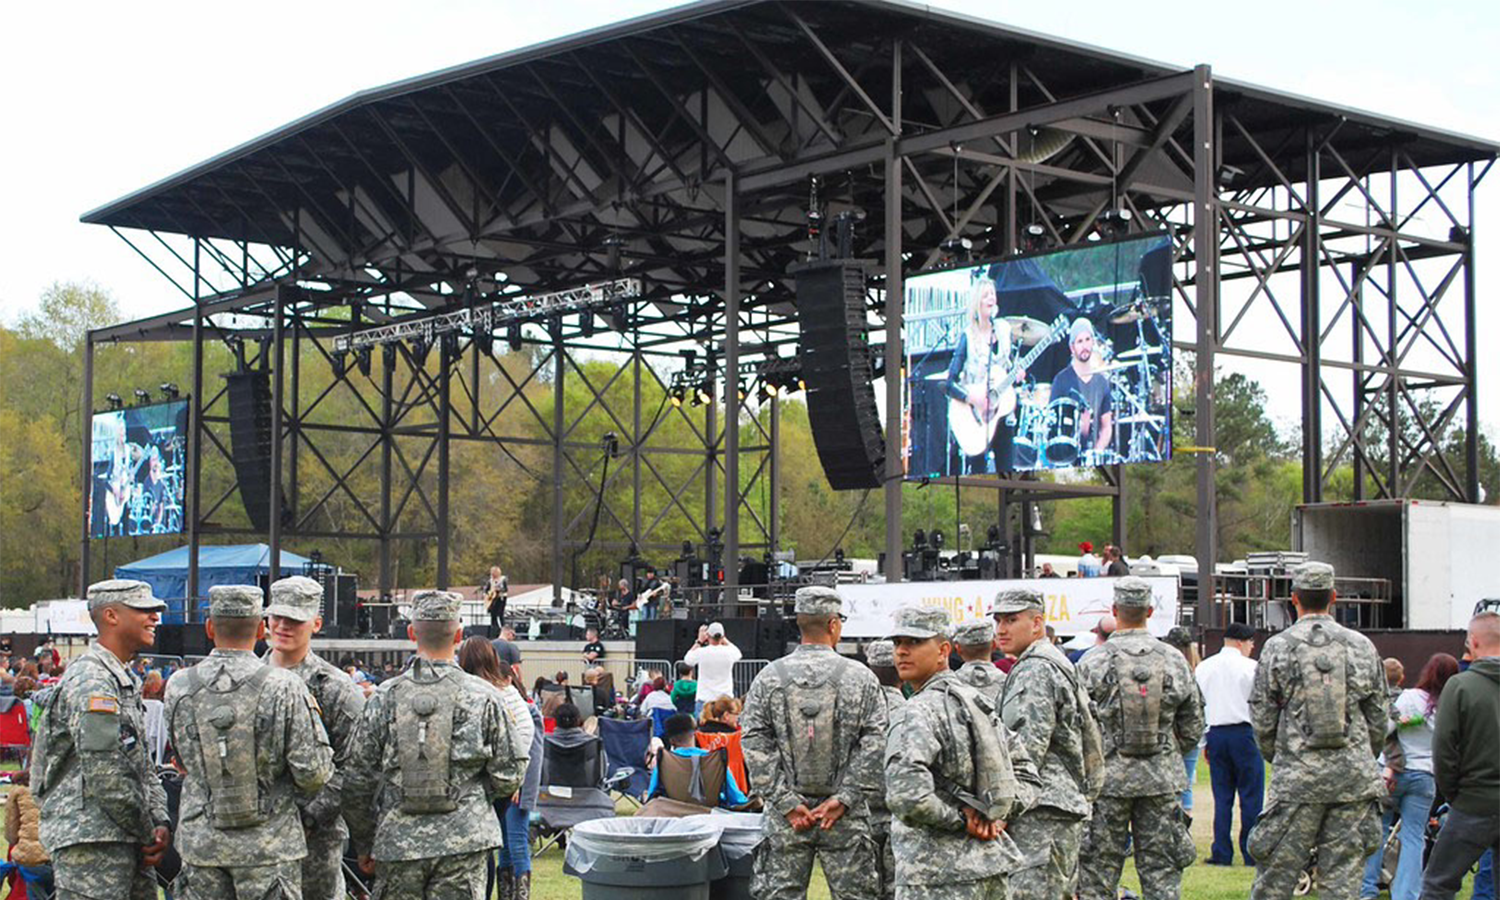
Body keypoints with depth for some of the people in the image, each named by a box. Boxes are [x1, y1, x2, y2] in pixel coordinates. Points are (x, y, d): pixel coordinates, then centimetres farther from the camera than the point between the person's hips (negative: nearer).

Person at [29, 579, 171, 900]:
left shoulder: (125, 681, 18)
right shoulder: (90, 684, -15)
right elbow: (106, 777, -20)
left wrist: (161, 822, 6)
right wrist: (147, 835, -11)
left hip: (124, 839, 10)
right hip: (90, 841, -10)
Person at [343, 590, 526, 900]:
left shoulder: (385, 697, 1)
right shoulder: (482, 697, -3)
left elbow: (357, 780, 4)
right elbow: (509, 775, 0)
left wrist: (364, 845, 16)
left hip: (398, 842, 1)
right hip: (464, 840, -1)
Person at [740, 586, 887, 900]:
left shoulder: (769, 678, 0)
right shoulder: (860, 678, -3)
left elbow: (755, 746, -5)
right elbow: (874, 745, -8)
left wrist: (786, 803, -5)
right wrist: (844, 798, -7)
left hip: (785, 819, 1)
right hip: (846, 820, -1)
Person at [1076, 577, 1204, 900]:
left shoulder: (1093, 661, -7)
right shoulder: (1174, 660, 1)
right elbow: (1193, 727, 8)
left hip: (1107, 778, -2)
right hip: (1162, 781, 2)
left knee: (1098, 868, 5)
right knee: (1162, 869, 7)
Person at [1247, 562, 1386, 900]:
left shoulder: (1278, 647, -2)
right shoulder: (1362, 646, 4)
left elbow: (1262, 718, 0)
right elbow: (1379, 718, 9)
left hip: (1297, 780, -2)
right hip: (1354, 780, 2)